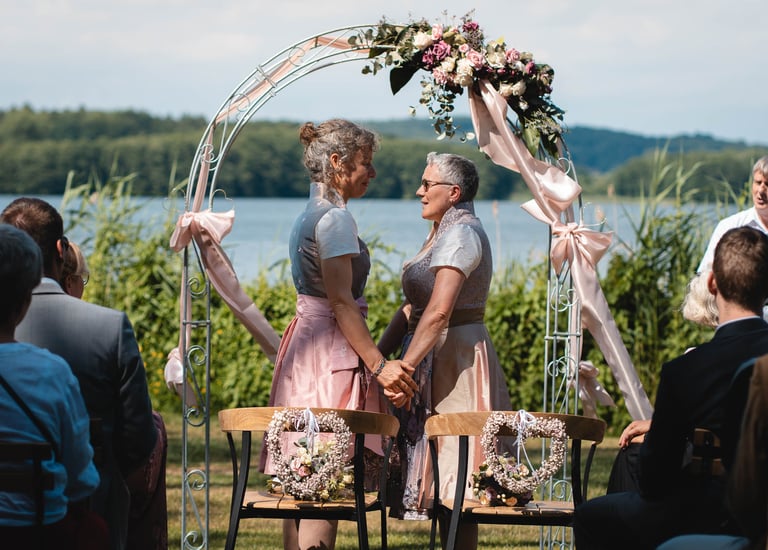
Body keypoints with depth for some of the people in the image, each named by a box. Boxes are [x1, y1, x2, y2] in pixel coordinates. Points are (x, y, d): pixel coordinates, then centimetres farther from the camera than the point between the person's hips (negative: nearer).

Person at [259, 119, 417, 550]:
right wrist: (379, 364, -20)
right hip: (332, 353, -10)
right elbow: (342, 302, -19)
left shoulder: (310, 216, 17)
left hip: (304, 346, 10)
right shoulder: (336, 218, -13)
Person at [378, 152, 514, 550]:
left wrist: (404, 369, -29)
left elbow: (438, 312, -25)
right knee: (448, 483, 10)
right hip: (439, 359, 10)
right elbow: (413, 308, 17)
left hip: (454, 356, -10)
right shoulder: (443, 234, 17)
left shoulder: (461, 233, -15)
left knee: (453, 477, -7)